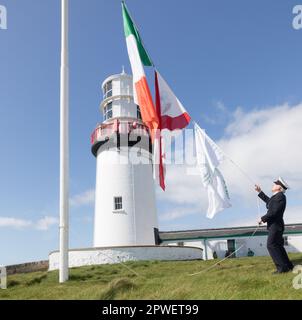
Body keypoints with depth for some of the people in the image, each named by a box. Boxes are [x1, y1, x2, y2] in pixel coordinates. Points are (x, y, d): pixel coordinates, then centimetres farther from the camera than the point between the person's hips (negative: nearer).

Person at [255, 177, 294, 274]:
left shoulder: (280, 196, -18)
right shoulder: (277, 196, 13)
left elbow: (274, 211, -24)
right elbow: (269, 201, 30)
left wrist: (263, 219, -15)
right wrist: (260, 192, 33)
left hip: (275, 226, -10)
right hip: (274, 225, 10)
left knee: (271, 245, -10)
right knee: (278, 246, 15)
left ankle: (282, 267, -7)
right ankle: (288, 266, 23)